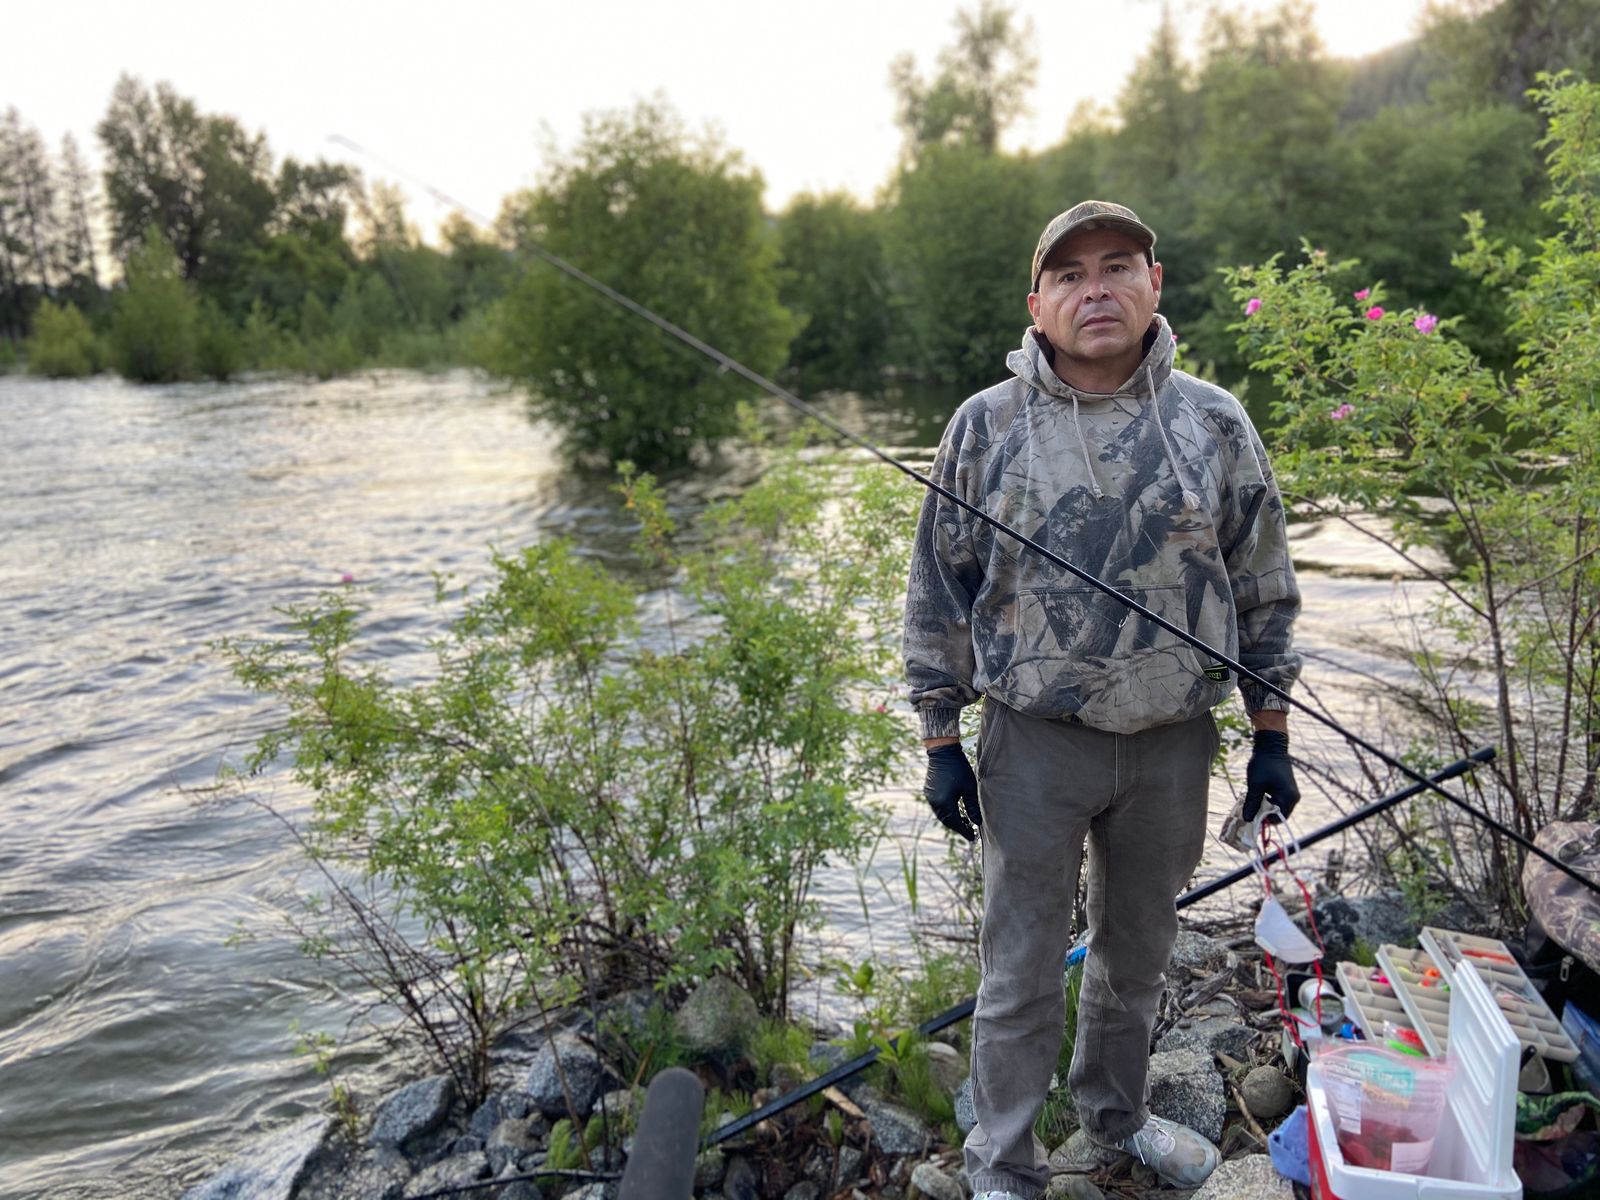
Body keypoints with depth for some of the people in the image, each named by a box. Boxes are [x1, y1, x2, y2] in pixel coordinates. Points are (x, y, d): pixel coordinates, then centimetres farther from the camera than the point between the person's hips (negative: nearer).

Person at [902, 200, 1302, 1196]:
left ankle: (1118, 1113, 46)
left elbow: (1264, 590, 6)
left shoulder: (1215, 423, 0)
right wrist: (941, 742, -2)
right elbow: (938, 593, -1)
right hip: (1035, 746, -2)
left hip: (1174, 743, 3)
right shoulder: (987, 425, -5)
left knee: (1139, 954, 21)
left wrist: (1271, 738, 5)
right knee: (1022, 971, 8)